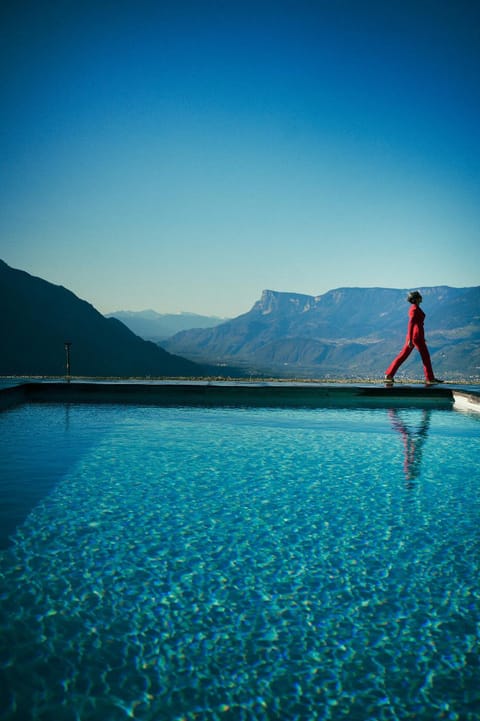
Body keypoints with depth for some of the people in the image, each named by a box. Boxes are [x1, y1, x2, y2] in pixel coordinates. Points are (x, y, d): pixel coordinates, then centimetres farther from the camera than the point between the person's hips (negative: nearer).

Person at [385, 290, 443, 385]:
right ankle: (430, 379, 10)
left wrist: (421, 337, 29)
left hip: (414, 335, 9)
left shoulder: (415, 308, 16)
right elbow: (410, 324, -21)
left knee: (403, 355, 7)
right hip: (416, 336, -9)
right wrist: (410, 339, -24)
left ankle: (389, 375, 5)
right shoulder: (415, 309, -14)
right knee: (425, 356, 2)